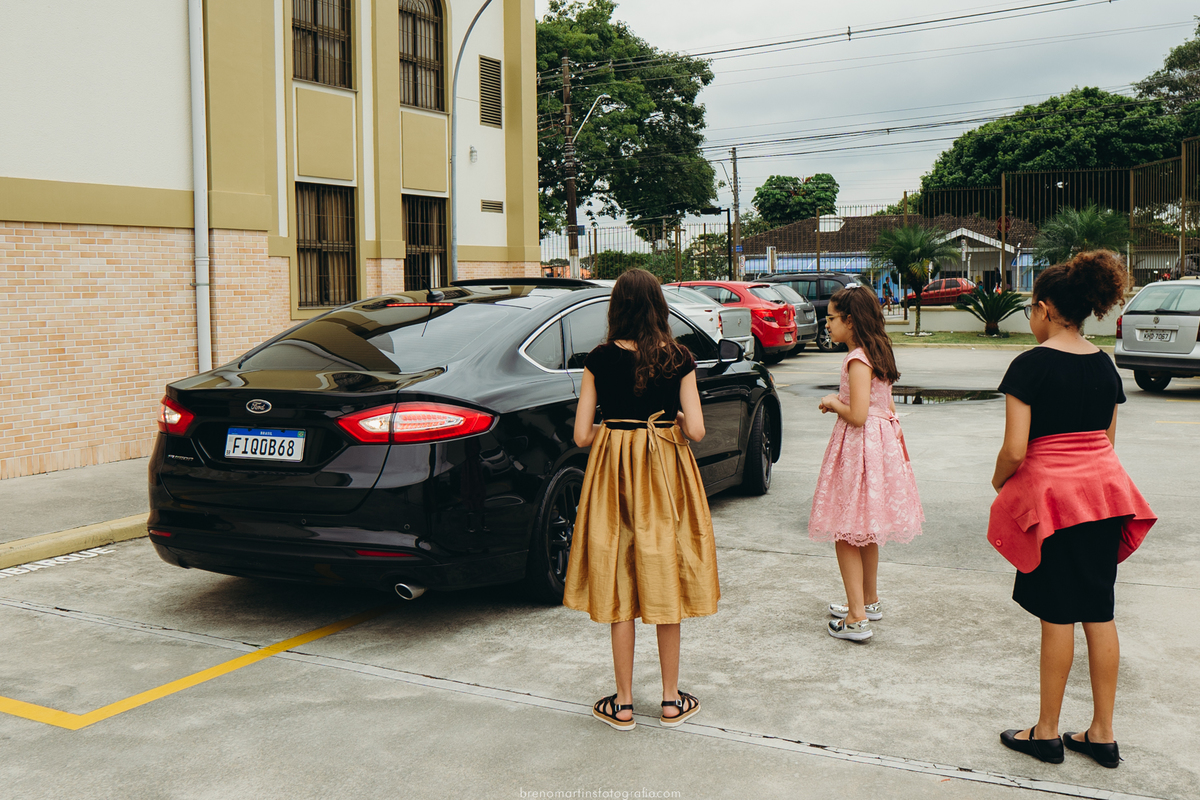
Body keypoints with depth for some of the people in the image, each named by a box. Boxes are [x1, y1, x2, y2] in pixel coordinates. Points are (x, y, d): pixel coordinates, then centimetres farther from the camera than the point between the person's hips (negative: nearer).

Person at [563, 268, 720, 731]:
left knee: (619, 584, 7)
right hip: (666, 474, 1)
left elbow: (582, 435, -6)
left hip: (613, 471, 0)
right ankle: (671, 701, 20)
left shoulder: (600, 360, -5)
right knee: (665, 580, 11)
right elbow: (696, 431, -10)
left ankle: (623, 704, 14)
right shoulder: (678, 359, -5)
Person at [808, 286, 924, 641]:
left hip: (858, 446, -10)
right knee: (865, 531, 21)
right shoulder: (878, 353, 10)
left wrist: (832, 403, -8)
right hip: (882, 439, 10)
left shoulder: (857, 360, -19)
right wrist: (841, 402, 16)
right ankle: (869, 602, 33)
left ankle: (856, 618, -3)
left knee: (845, 533, -4)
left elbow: (857, 415, -25)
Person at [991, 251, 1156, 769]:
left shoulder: (1031, 365, -14)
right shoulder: (1104, 365, 6)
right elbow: (1108, 439, 12)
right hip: (1104, 489, 6)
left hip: (1051, 493, -6)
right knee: (1099, 612, 11)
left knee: (1057, 615, 2)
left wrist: (998, 481, 2)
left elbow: (1015, 449, -17)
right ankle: (1102, 733, 19)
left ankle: (1048, 733, 15)